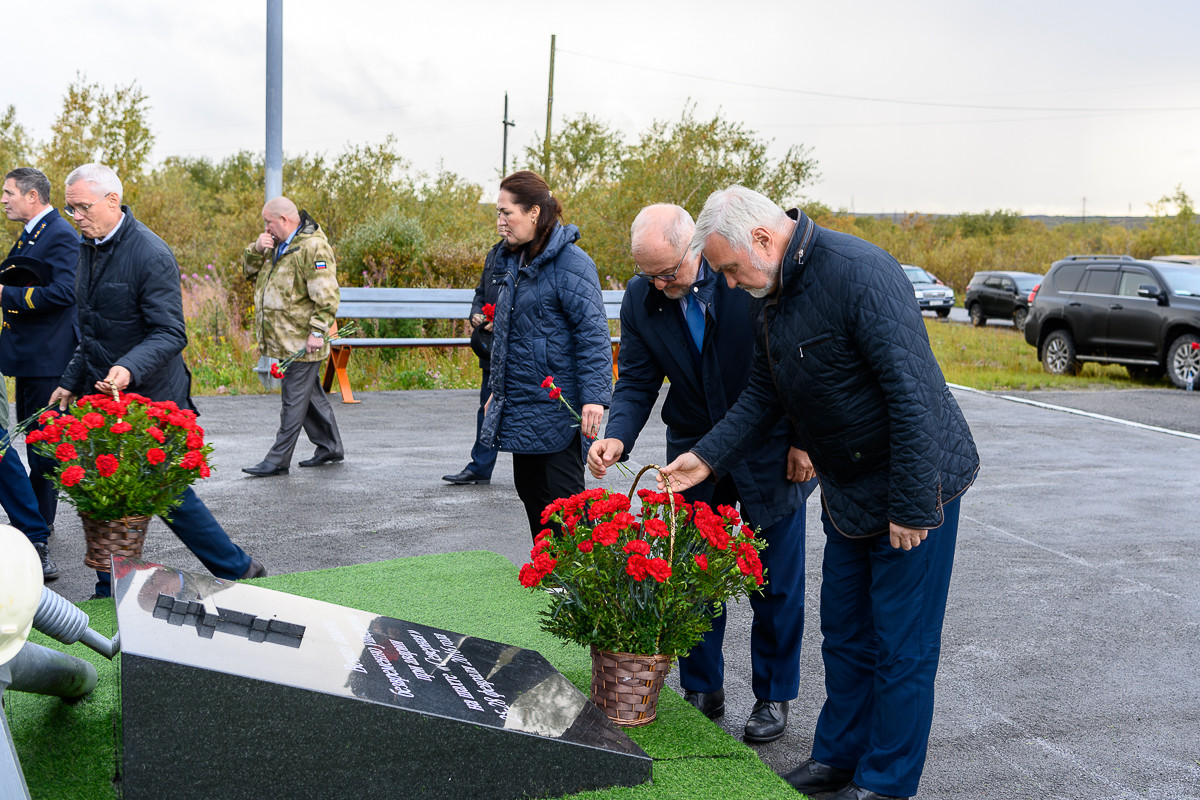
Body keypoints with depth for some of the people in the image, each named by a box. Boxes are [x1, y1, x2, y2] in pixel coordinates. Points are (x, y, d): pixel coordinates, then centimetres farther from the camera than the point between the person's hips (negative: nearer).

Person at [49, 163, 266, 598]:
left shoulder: (151, 255, -17)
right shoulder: (88, 248, 11)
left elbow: (171, 333, -21)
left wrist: (129, 369, -37)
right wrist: (71, 381, 20)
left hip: (148, 402, -8)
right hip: (101, 397, 8)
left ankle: (236, 569, 17)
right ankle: (111, 593, 20)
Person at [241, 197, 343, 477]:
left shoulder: (313, 247, -15)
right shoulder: (278, 245, 16)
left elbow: (326, 296, -20)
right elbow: (248, 270, 22)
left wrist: (318, 331, -23)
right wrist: (257, 249, 2)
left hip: (303, 341, -10)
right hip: (285, 338, 10)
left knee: (295, 400, -3)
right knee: (311, 395, 16)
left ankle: (278, 460, 2)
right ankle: (330, 447, 27)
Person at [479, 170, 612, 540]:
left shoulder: (570, 263, -15)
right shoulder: (512, 261, 12)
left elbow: (592, 333, -19)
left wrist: (594, 397, -26)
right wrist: (497, 390, 26)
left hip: (556, 409, -9)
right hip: (520, 406, 9)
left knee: (562, 498, -3)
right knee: (530, 490, 15)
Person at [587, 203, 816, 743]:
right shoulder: (639, 299, -7)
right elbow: (636, 382, -3)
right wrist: (617, 437, -22)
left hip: (770, 450, -3)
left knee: (775, 584, 7)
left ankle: (774, 696, 25)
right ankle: (702, 692, 27)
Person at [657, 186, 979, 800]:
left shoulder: (860, 274, -25)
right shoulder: (774, 294, 3)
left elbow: (913, 395, -27)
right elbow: (763, 394, 12)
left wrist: (913, 507, -25)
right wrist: (708, 456, 1)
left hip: (912, 491, -8)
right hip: (847, 492, 9)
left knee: (901, 646, 3)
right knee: (844, 635, 17)